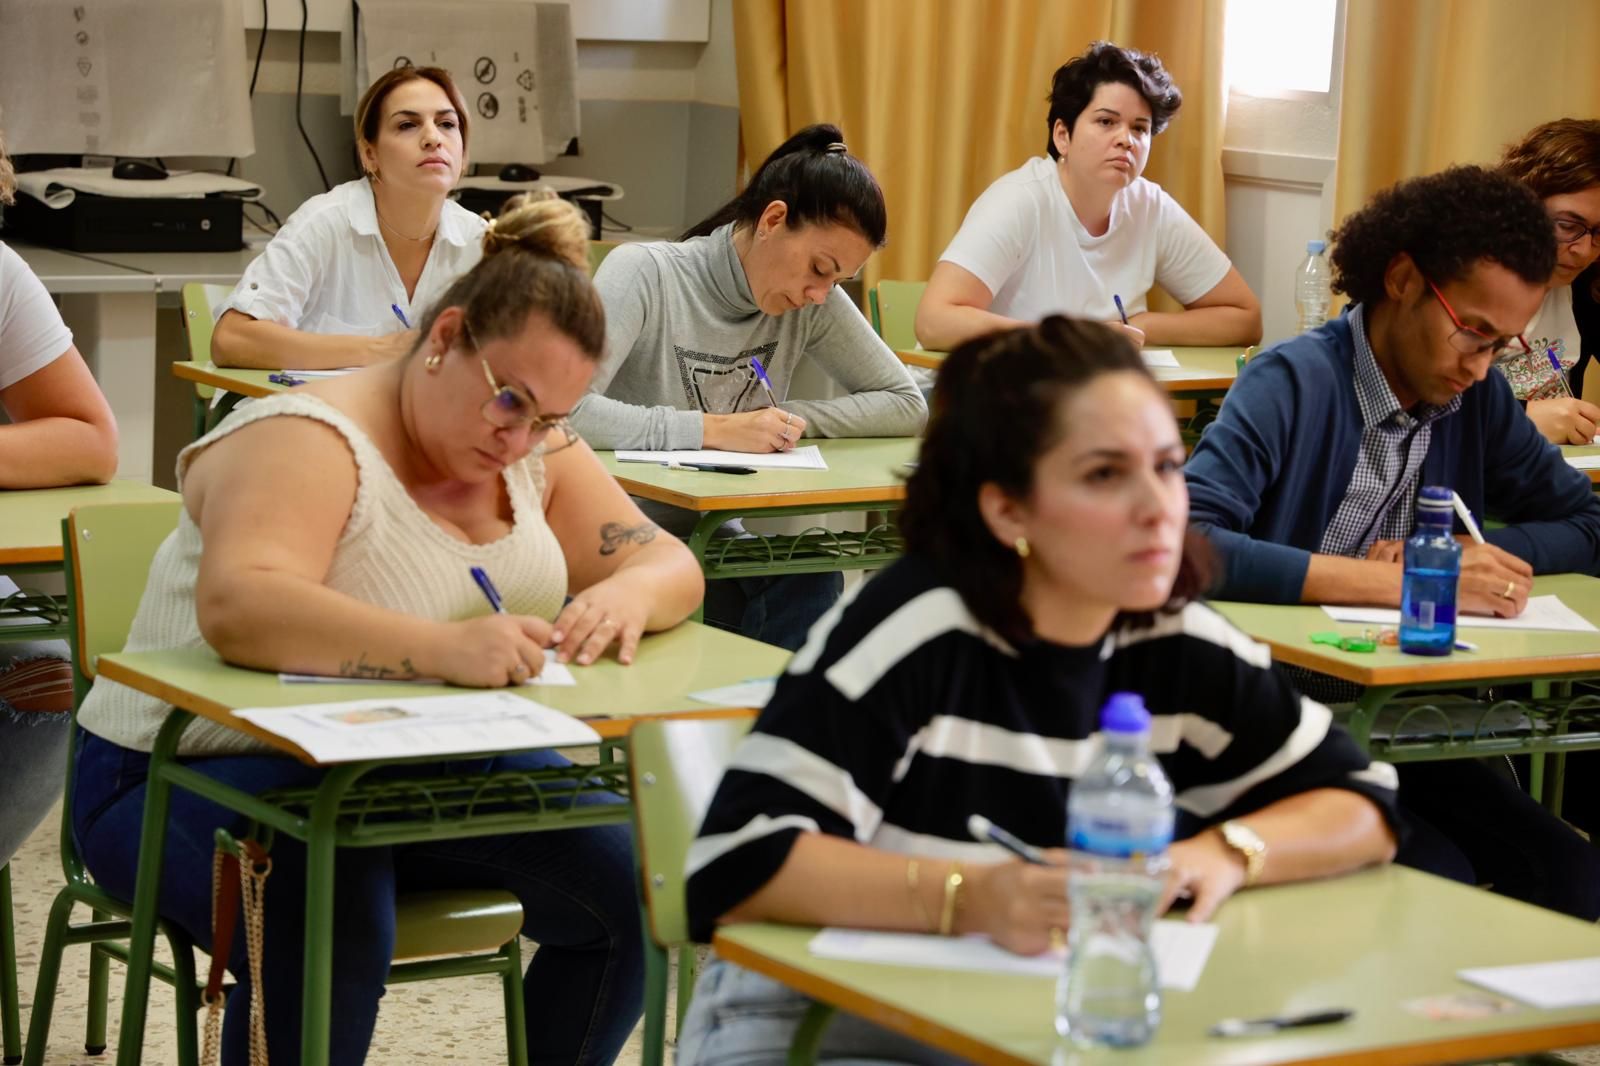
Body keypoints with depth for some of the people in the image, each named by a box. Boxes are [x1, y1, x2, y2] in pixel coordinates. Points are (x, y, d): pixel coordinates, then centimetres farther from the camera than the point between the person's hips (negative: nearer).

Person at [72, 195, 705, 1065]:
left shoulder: (534, 449, 4)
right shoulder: (311, 441, -20)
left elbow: (665, 563, 4)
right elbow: (237, 608, -37)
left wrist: (625, 595, -21)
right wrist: (445, 648, -49)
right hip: (210, 774, -7)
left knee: (631, 884, -11)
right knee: (332, 935, -37)